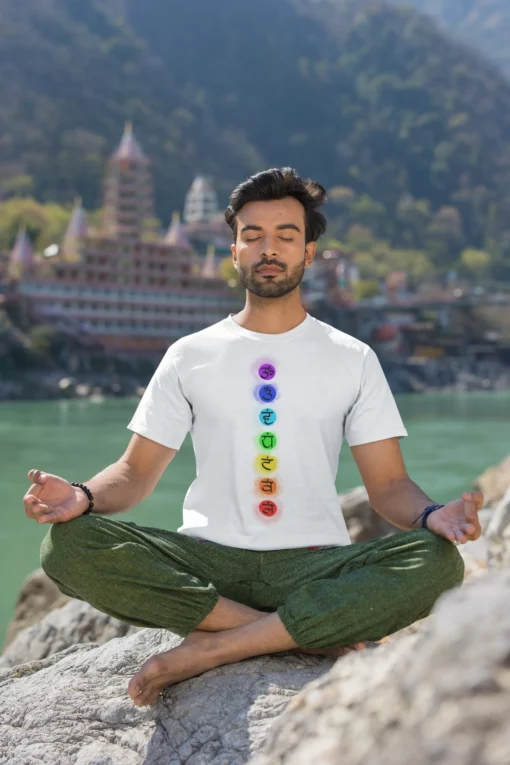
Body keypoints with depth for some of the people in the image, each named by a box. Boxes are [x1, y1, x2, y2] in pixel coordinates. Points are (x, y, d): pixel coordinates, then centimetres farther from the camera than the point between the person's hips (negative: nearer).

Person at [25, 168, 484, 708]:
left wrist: (432, 515, -18)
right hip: (206, 564, 1)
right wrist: (83, 497, -13)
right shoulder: (190, 356, 12)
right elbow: (137, 471, 10)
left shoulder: (353, 359, 11)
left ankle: (211, 648, -24)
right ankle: (312, 635, -20)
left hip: (314, 565, 0)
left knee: (438, 562, -29)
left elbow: (388, 485, 6)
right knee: (68, 544, -26)